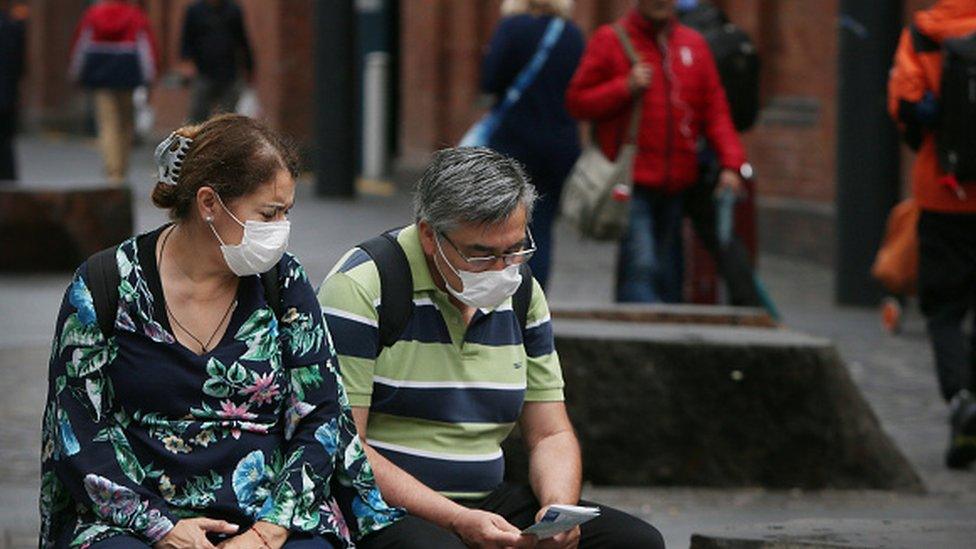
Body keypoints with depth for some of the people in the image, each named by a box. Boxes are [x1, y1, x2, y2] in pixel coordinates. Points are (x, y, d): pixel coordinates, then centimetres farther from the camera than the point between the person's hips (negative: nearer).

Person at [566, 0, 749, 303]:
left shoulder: (693, 45, 13)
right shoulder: (610, 41, 2)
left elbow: (715, 111, 12)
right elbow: (577, 101, 1)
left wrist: (730, 164, -1)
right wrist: (625, 87, -14)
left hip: (675, 185, 5)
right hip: (632, 182, -5)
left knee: (667, 275, 8)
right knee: (640, 267, -18)